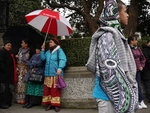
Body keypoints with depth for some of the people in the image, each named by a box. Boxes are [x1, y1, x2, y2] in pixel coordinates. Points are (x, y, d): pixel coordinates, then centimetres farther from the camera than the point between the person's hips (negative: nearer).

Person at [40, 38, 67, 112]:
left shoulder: (59, 50, -3)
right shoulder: (48, 52, 19)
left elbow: (63, 59, -17)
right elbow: (42, 58, 9)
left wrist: (60, 68, -31)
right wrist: (42, 49, 5)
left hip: (56, 73, -6)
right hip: (48, 74, 6)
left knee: (55, 89, -4)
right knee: (47, 89, 4)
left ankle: (56, 105, 1)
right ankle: (49, 104, 11)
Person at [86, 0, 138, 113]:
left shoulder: (115, 34, 14)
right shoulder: (108, 35, -15)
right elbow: (109, 72, -23)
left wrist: (124, 97, 19)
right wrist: (122, 100, -21)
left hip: (115, 95, 9)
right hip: (111, 97, -9)